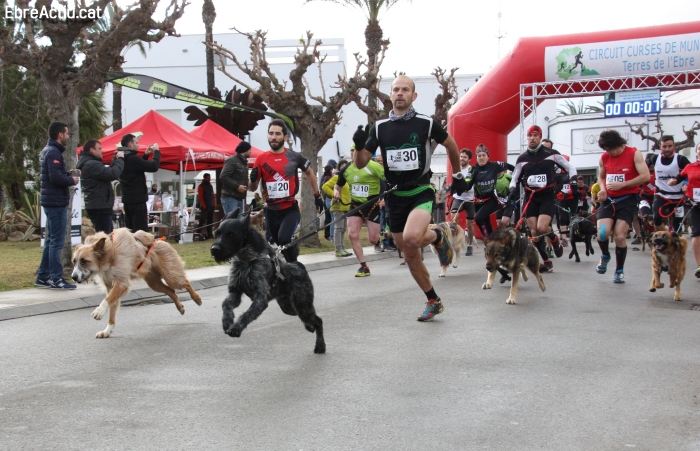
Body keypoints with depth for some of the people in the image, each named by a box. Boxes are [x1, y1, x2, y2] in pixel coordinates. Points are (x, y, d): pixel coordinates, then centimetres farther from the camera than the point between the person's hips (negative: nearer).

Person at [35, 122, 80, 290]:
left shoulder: (48, 151, 16)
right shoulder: (54, 153, -16)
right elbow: (56, 177, -26)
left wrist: (69, 176, 3)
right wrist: (72, 180, -11)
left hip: (51, 201, 10)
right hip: (56, 202, -10)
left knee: (51, 241, 15)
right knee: (56, 242, -7)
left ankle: (43, 277, 19)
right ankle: (56, 279, -5)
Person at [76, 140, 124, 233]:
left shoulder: (88, 163, 18)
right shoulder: (91, 165, -16)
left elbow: (108, 171, 20)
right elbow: (113, 174, -25)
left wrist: (116, 159, 10)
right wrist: (120, 159, -11)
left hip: (97, 207, 11)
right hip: (99, 207, -11)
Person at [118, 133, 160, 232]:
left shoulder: (123, 158, 11)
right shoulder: (131, 158, -19)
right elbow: (154, 166, -22)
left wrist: (146, 155, 19)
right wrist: (156, 151, -7)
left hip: (127, 198, 10)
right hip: (137, 199, -10)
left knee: (130, 229, 12)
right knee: (141, 231, -11)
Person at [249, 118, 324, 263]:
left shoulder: (294, 156, -4)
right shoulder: (261, 159, -1)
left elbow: (309, 172, 15)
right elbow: (252, 188, 5)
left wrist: (317, 195, 18)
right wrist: (253, 179, -18)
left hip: (291, 209, -3)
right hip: (271, 211, 3)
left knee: (284, 239, -25)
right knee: (279, 245, 14)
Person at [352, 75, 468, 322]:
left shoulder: (426, 123, -6)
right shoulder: (380, 127, 2)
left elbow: (451, 145, 11)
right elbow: (360, 164, 3)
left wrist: (458, 175, 18)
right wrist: (359, 146, -17)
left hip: (420, 192, -4)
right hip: (395, 197, 4)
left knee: (412, 237, -32)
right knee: (410, 256, 9)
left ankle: (438, 236, 3)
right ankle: (434, 301, 28)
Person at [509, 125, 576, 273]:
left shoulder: (550, 154, -2)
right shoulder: (522, 158, 7)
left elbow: (570, 167, 6)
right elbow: (515, 178, 16)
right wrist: (513, 189, -3)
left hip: (547, 196, -3)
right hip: (530, 198, 3)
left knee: (542, 227, -21)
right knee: (534, 232, -2)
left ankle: (556, 241, 14)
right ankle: (546, 262, 14)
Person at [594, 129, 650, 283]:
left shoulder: (634, 154, -8)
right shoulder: (604, 158, 4)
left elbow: (645, 176, -14)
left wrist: (621, 185, -21)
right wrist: (602, 189, -3)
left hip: (627, 200, -3)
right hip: (608, 200, 3)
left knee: (620, 236, -9)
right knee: (603, 232, -17)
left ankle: (620, 271, 10)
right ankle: (605, 256, 16)